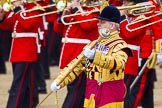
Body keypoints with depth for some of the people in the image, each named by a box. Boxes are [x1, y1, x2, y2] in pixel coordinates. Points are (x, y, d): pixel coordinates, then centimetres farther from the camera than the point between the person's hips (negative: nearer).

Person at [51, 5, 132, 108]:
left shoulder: (120, 46, -10)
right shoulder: (94, 44, 13)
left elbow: (118, 63, -31)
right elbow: (77, 64, 12)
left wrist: (95, 55, -45)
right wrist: (59, 81, -1)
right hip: (91, 98, 7)